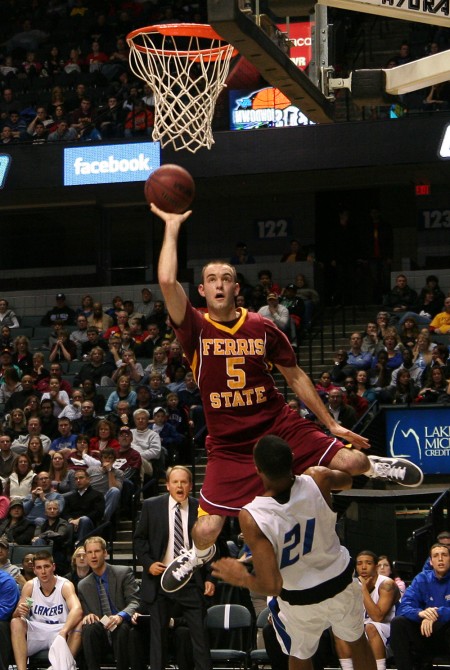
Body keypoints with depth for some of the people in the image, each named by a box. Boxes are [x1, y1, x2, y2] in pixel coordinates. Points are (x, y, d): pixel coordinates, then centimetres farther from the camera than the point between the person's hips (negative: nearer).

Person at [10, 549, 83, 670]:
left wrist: (63, 631, -47)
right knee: (16, 623, -24)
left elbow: (77, 610, -28)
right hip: (36, 632, 2)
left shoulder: (65, 585, -10)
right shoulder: (29, 586, 0)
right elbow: (15, 615, -1)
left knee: (79, 624, -29)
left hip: (59, 631, -2)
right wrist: (19, 612, -28)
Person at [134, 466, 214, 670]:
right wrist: (148, 563, -6)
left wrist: (210, 578, -2)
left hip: (191, 580, -1)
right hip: (159, 578, 1)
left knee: (199, 633, -2)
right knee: (158, 635, 7)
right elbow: (139, 539, 8)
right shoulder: (151, 506, 1)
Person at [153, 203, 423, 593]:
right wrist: (172, 227, -20)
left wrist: (331, 423, 11)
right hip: (229, 444, -1)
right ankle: (199, 555, 31)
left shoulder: (263, 328, -1)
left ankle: (373, 465, 26)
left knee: (350, 461, -14)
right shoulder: (195, 329, -8)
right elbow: (167, 281, -25)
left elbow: (296, 376, 10)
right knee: (207, 528, -9)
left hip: (279, 425, 1)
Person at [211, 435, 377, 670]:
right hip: (341, 581, 2)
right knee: (357, 641, 31)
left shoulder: (252, 517, -34)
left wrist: (241, 578, -13)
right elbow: (346, 480, 3)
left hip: (299, 600, -2)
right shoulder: (318, 480, -25)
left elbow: (271, 586, -33)